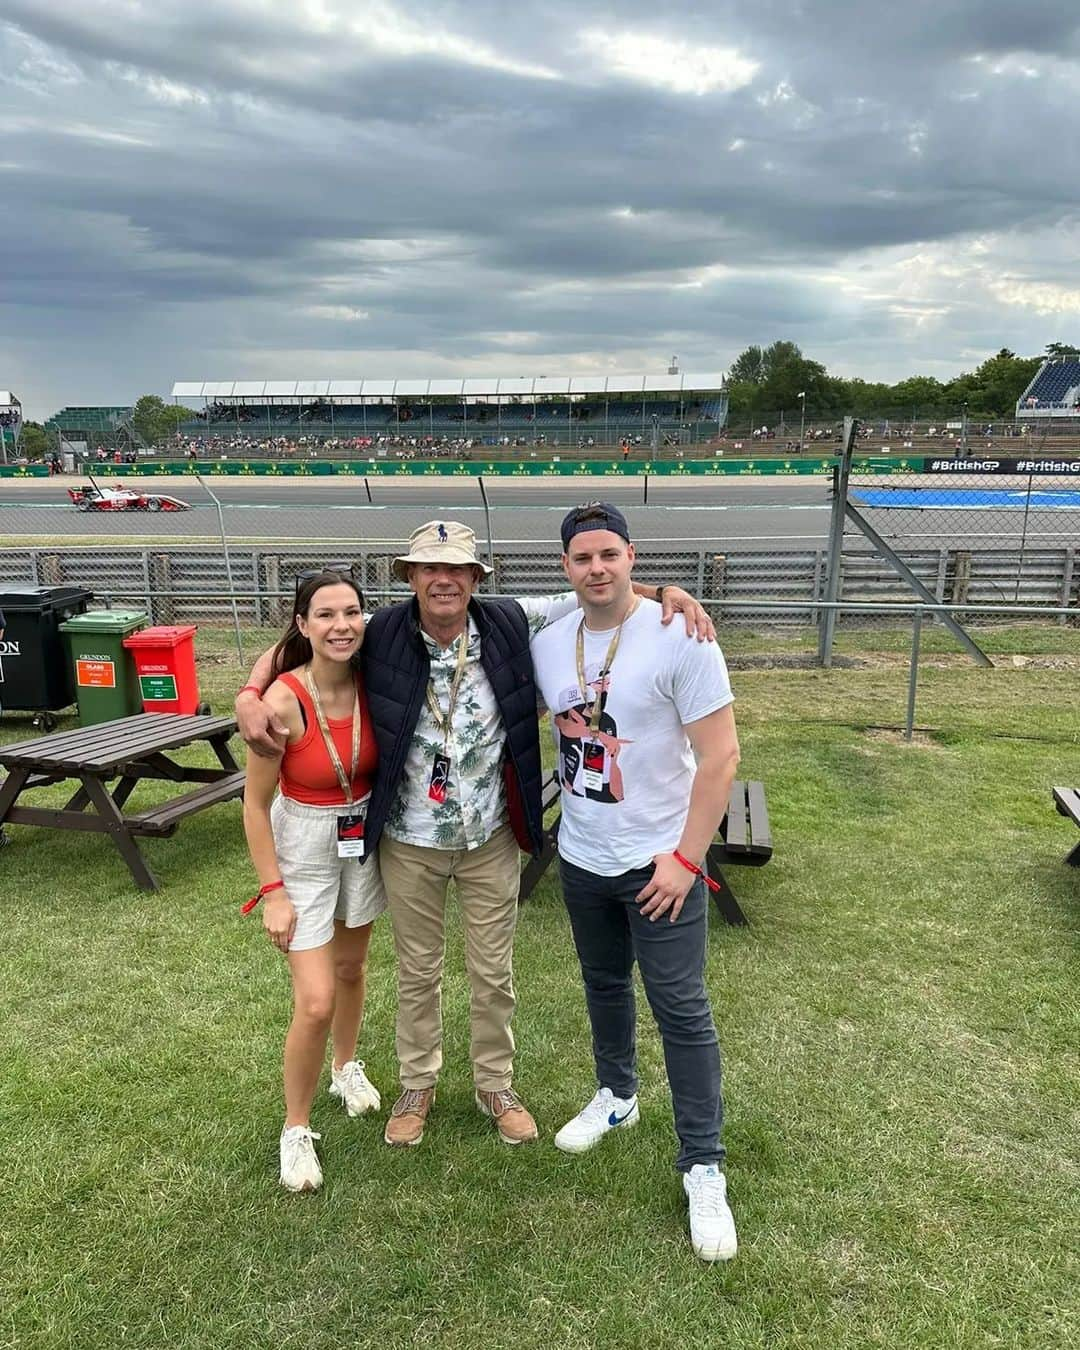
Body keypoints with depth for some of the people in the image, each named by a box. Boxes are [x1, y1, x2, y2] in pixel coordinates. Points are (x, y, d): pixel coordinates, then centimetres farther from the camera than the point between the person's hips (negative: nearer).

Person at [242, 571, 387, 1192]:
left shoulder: (371, 682, -14)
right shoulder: (283, 702, -25)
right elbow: (256, 804, -15)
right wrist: (273, 892, -14)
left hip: (365, 838, 4)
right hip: (303, 846, -4)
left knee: (351, 967, 23)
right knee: (316, 1002, -5)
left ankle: (347, 1067, 50)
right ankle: (297, 1128, 20)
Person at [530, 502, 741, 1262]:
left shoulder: (680, 639, -18)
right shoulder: (548, 643, -1)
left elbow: (721, 756, -17)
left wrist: (685, 857, -18)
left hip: (660, 861, -5)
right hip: (580, 857, 6)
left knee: (682, 1012, 3)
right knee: (604, 987, 23)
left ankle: (703, 1167, 20)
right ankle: (617, 1097, 47)